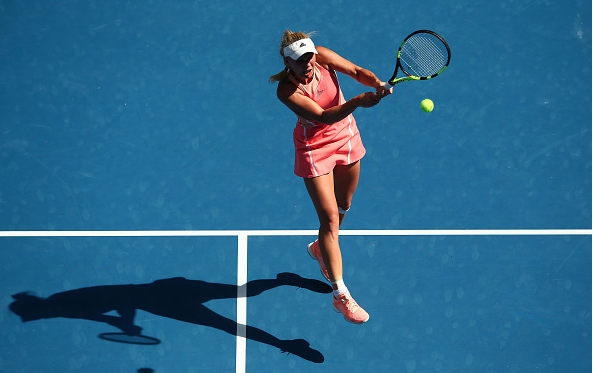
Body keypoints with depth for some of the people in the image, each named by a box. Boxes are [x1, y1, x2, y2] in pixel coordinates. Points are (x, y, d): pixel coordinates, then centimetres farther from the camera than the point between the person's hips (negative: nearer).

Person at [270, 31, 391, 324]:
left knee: (342, 205, 21)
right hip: (314, 148, -6)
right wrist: (357, 102, -51)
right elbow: (323, 116, -37)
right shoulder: (286, 90, -29)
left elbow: (357, 72, -7)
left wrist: (377, 84, -28)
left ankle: (321, 248, 53)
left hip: (346, 137, 6)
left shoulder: (323, 58, -17)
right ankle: (340, 295, -7)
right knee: (329, 218, -11)